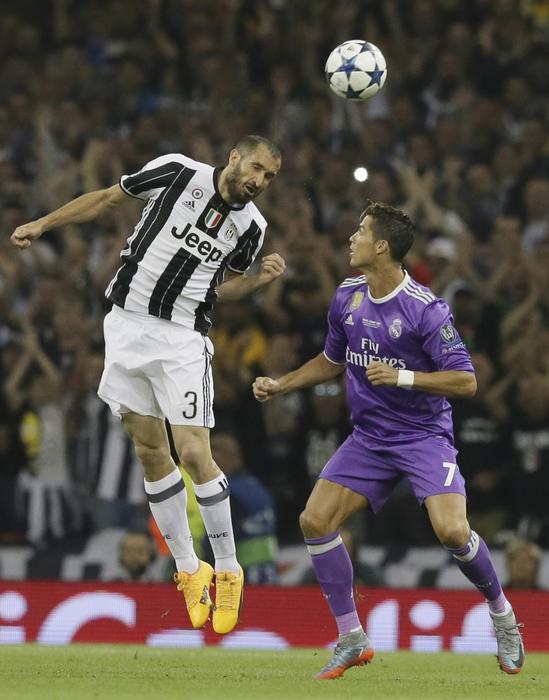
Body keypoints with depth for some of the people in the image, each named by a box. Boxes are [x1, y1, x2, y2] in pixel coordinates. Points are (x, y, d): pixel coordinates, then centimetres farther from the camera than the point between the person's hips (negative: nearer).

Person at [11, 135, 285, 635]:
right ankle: (189, 570, 14)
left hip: (183, 339, -1)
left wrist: (259, 279, -4)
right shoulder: (178, 172, -6)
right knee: (151, 452, 3)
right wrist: (41, 224, 3)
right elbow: (107, 199, 5)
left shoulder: (251, 226, 0)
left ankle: (228, 570, 1)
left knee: (194, 453, -13)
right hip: (128, 325, 1)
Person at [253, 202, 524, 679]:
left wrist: (402, 377, -26)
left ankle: (503, 617, 4)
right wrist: (281, 386, 12)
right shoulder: (347, 299, 3)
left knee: (452, 531, -24)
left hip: (423, 435, -6)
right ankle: (352, 640, 2)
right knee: (315, 520, -8)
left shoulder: (425, 309, -18)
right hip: (369, 437, 6)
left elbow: (466, 381, -18)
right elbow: (332, 361, 21)